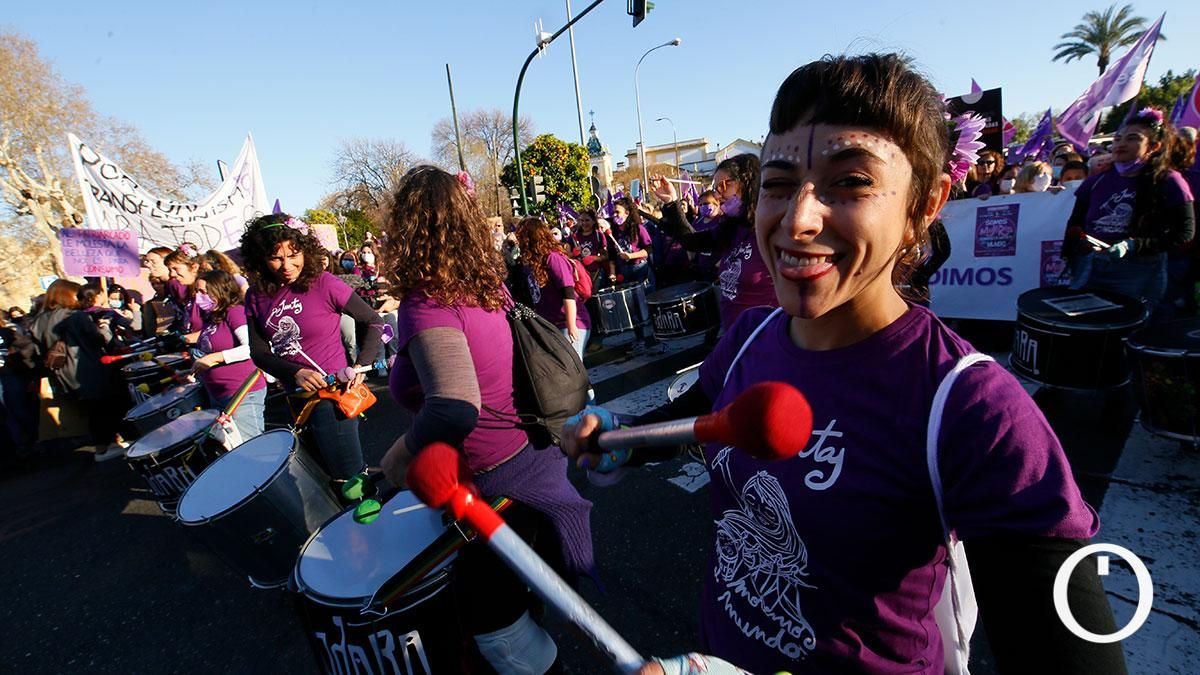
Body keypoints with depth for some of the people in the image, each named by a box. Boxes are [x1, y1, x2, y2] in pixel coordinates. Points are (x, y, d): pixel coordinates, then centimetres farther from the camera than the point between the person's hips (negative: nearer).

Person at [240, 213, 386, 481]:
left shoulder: (324, 284, -13)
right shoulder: (256, 296, 1)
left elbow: (374, 323, -8)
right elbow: (259, 352, 0)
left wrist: (360, 366, -18)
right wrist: (296, 373, -18)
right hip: (295, 395, 6)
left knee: (348, 475, -1)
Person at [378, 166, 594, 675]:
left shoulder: (426, 304, -24)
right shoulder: (488, 285, -1)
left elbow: (455, 407, -37)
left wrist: (401, 454, -20)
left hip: (499, 481, -8)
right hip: (535, 455, 8)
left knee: (491, 619, 18)